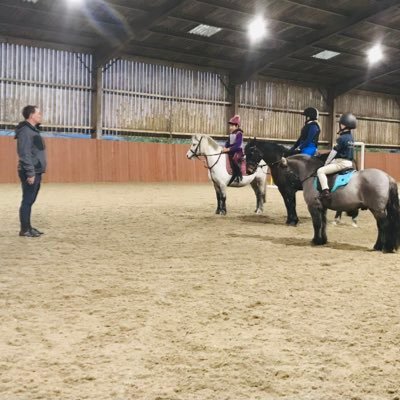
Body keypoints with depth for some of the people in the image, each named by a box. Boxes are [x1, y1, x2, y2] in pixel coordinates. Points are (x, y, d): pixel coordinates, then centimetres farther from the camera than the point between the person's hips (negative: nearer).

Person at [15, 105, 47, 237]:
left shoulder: (33, 130, 16)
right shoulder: (25, 131, -14)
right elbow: (24, 154, -20)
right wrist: (30, 173, -22)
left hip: (36, 172, 10)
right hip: (30, 173, -9)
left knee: (30, 201, 13)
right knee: (27, 201, -5)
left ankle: (28, 227, 19)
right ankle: (25, 230, 1)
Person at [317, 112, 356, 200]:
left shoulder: (341, 138, -15)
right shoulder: (350, 137, 12)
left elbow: (333, 152, -10)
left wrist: (326, 163, 0)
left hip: (341, 162, -10)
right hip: (350, 162, 10)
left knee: (320, 171, -17)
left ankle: (325, 191, -31)